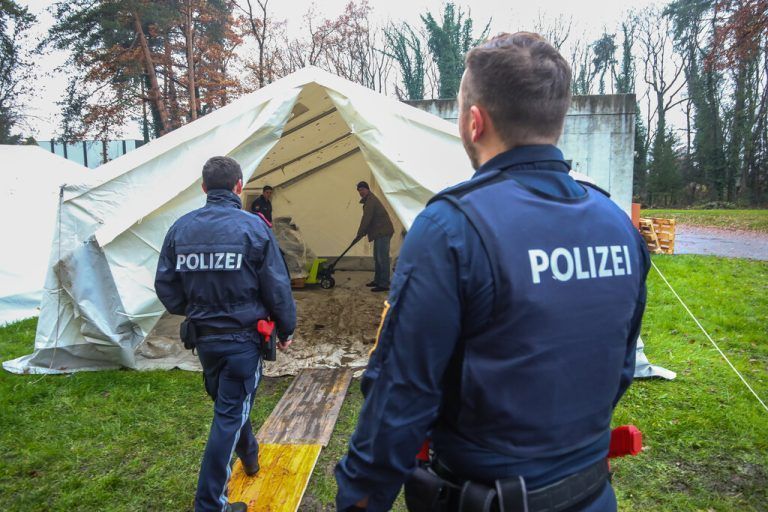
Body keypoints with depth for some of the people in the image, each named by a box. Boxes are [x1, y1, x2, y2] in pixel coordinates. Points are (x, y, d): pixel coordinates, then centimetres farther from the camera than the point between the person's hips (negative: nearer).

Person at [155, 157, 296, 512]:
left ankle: (249, 457, 49)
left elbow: (165, 287, 2)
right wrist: (286, 330, 4)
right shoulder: (253, 227, -14)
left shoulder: (180, 228, -3)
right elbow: (277, 288, -11)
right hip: (242, 338, -5)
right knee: (230, 415, 5)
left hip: (203, 337, 5)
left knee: (228, 404, 25)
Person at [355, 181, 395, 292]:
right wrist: (363, 233, 20)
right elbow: (367, 219, 25)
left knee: (382, 258, -10)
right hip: (380, 233, 11)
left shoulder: (371, 201, -14)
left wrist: (359, 234, -12)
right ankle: (377, 281, 26)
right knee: (377, 258, 17)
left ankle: (384, 284, -9)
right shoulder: (369, 200, 21)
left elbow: (366, 219, -17)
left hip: (383, 233, -11)